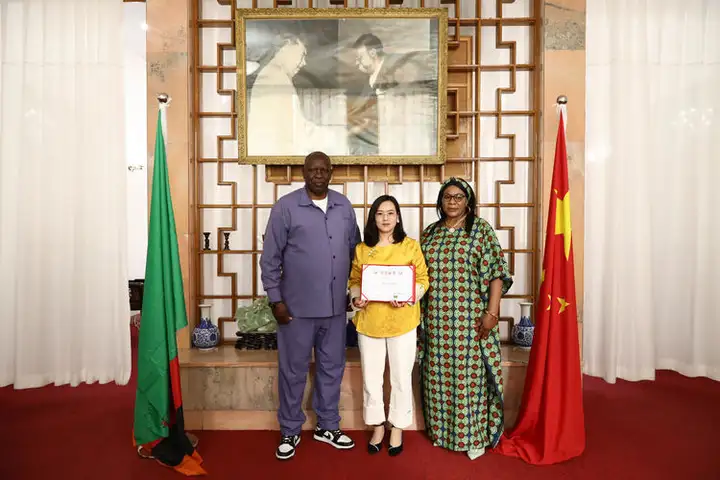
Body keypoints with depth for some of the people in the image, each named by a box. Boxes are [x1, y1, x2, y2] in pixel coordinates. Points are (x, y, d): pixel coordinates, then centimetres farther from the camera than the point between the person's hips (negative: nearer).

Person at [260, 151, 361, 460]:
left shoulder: (344, 206, 6)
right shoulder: (286, 206, -7)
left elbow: (355, 249, 12)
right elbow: (270, 257, -6)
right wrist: (275, 299, -9)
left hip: (336, 305, 4)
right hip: (297, 306, -4)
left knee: (332, 367, 17)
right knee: (293, 370, 11)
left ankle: (327, 426, 37)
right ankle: (290, 431, 32)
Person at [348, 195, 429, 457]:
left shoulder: (411, 245, -1)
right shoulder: (362, 249, 5)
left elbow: (422, 279, -2)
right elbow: (354, 280, 9)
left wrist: (410, 297, -18)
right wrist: (356, 298, -10)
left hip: (402, 321, -2)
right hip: (369, 321, 2)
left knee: (401, 378, 10)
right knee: (371, 378, 12)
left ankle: (398, 428, 31)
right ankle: (377, 426, 33)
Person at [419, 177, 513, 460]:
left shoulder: (482, 229, -3)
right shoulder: (430, 232, 9)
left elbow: (496, 272, -8)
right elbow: (420, 275, 12)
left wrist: (492, 312, -16)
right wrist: (420, 313, 9)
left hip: (471, 318, -4)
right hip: (437, 320, 4)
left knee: (470, 374, 4)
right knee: (440, 374, 12)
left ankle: (474, 435, 21)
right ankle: (442, 429, 30)